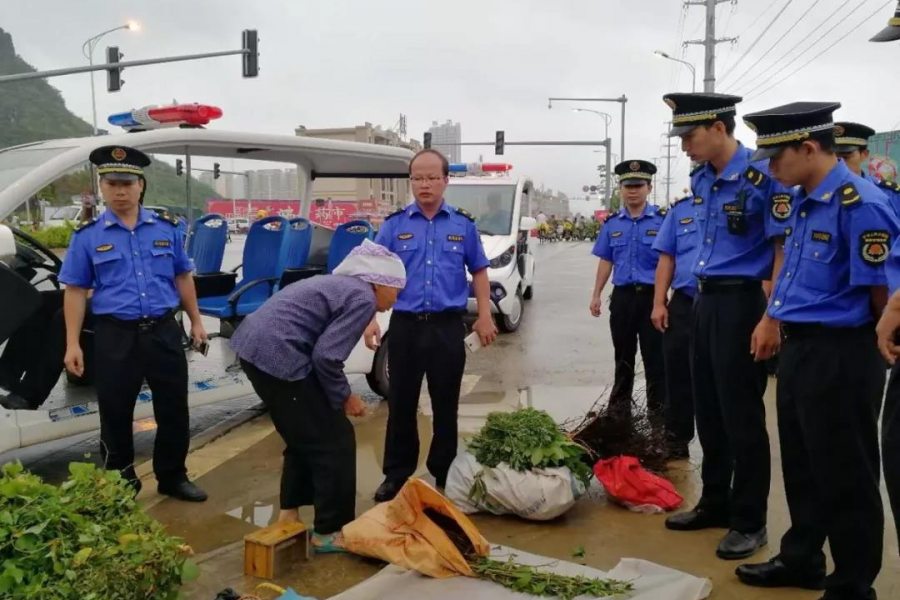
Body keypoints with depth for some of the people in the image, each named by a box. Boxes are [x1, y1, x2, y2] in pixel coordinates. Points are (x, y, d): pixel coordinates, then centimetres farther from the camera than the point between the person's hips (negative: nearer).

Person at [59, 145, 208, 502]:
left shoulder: (167, 228, 6)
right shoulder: (87, 236, 0)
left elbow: (182, 277, 13)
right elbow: (75, 291, 0)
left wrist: (196, 322, 11)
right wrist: (72, 344, -4)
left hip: (164, 331, 2)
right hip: (115, 336, -2)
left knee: (174, 409, 10)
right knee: (116, 415, 9)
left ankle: (173, 477, 28)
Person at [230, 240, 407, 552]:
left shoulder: (341, 284, 20)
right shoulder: (363, 298, -8)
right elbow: (326, 357, -17)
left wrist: (339, 395, 17)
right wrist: (344, 398, -2)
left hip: (253, 346, 10)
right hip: (278, 355, -10)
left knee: (305, 437, 23)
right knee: (333, 442, 3)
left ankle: (289, 513, 32)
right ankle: (329, 532, 12)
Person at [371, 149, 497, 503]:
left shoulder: (463, 224, 5)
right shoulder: (394, 224, 3)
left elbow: (479, 272, 10)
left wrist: (485, 317, 2)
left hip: (447, 326, 0)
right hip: (405, 325, 0)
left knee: (446, 404, 9)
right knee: (401, 403, 8)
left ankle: (444, 473, 24)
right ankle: (397, 474, 21)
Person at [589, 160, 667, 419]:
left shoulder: (662, 220, -4)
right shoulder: (612, 223, 9)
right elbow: (606, 261, 13)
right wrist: (597, 295, 9)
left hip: (652, 296, -4)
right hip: (622, 296, 4)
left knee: (655, 357, 2)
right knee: (623, 355, 15)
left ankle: (658, 409, 12)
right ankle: (620, 405, 27)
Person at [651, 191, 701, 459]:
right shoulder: (680, 209, 9)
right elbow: (667, 259, 8)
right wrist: (659, 303, 2)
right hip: (683, 304, 3)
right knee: (678, 374, 9)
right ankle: (677, 439, 23)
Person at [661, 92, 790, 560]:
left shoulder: (762, 177, -15)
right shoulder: (700, 180, 9)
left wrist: (771, 319, -21)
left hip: (741, 302, -8)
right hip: (704, 300, 8)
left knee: (742, 416, 1)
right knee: (708, 411, 15)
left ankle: (749, 521, 17)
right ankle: (715, 503, 31)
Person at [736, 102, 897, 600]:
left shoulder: (859, 203, -20)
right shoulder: (802, 202, 9)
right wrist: (779, 322, 14)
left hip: (840, 355, -9)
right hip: (798, 348, 9)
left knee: (845, 476, 6)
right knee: (801, 466, 21)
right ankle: (801, 560, 39)